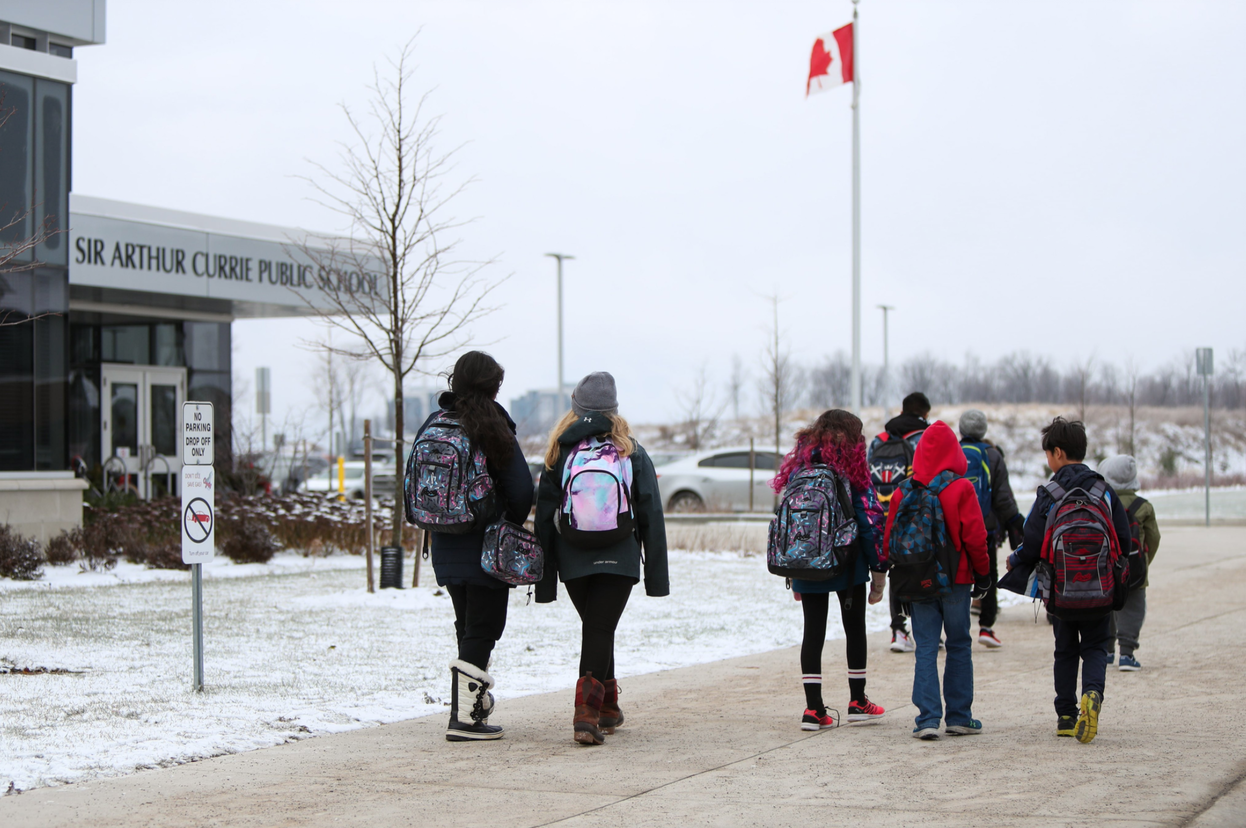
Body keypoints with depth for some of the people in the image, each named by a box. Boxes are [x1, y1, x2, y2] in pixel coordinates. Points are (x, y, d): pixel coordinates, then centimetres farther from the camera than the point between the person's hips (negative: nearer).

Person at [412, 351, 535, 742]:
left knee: (467, 626, 20)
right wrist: (509, 526, 6)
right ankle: (464, 717, -6)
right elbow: (521, 490, -12)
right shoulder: (494, 428, -12)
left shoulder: (432, 425, 3)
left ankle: (474, 700, 29)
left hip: (445, 545, 6)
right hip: (487, 548, -6)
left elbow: (414, 483, 5)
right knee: (483, 629, 0)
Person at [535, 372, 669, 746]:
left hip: (573, 562, 2)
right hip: (619, 560, -2)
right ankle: (587, 714, -18)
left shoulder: (560, 452, 2)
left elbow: (544, 517, 2)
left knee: (595, 628, 19)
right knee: (600, 631, -3)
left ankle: (608, 706, 30)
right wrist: (656, 574, 5)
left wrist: (544, 577, 7)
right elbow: (651, 515, 1)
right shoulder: (631, 452, 1)